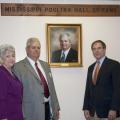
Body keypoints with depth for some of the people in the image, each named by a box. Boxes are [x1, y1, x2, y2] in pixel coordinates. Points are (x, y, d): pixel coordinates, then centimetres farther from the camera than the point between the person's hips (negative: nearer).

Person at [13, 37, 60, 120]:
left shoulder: (45, 65, 13)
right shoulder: (19, 67, -7)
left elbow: (51, 87, 14)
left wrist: (56, 108, 12)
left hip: (48, 107, 6)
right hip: (32, 110, -5)